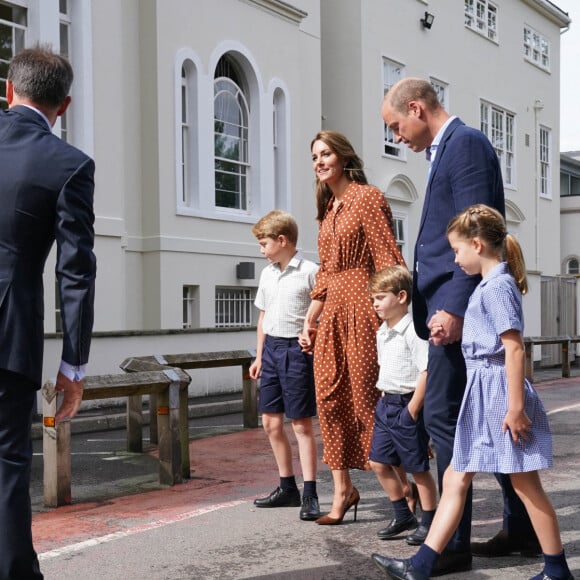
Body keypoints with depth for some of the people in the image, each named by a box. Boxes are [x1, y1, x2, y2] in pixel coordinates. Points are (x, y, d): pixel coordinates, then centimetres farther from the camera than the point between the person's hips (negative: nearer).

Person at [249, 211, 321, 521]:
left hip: (297, 348, -7)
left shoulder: (309, 272, -9)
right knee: (271, 420, 11)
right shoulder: (267, 274, 12)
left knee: (301, 423, -4)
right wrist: (259, 355, 18)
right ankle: (287, 487, 24)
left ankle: (309, 493, 3)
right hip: (271, 348, 8)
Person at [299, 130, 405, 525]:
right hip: (332, 314, 8)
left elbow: (389, 262, -13)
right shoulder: (329, 208, 18)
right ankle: (343, 491, 16)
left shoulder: (368, 198, -6)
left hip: (362, 308, -8)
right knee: (331, 399, 5)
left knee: (367, 398, -4)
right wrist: (309, 320, 15)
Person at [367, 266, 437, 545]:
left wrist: (413, 409, -20)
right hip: (386, 404, 9)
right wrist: (384, 399, 15)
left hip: (407, 406, -9)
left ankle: (429, 522, 16)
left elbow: (426, 371, -22)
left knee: (418, 467, 2)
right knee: (379, 462, 11)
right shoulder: (382, 332, 11)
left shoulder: (412, 330, -18)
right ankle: (403, 516, 26)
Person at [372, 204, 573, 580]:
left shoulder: (497, 286, -16)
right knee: (455, 478, 8)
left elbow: (514, 348, -22)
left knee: (526, 486, 2)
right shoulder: (490, 285, 14)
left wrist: (516, 407, -23)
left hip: (500, 393, -10)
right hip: (483, 394, 10)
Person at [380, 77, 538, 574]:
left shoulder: (465, 143, -9)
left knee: (443, 416, -7)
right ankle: (523, 529, 24)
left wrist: (454, 307, -24)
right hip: (457, 308, 10)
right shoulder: (451, 147, 21)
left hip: (460, 307, -10)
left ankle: (452, 545, 0)